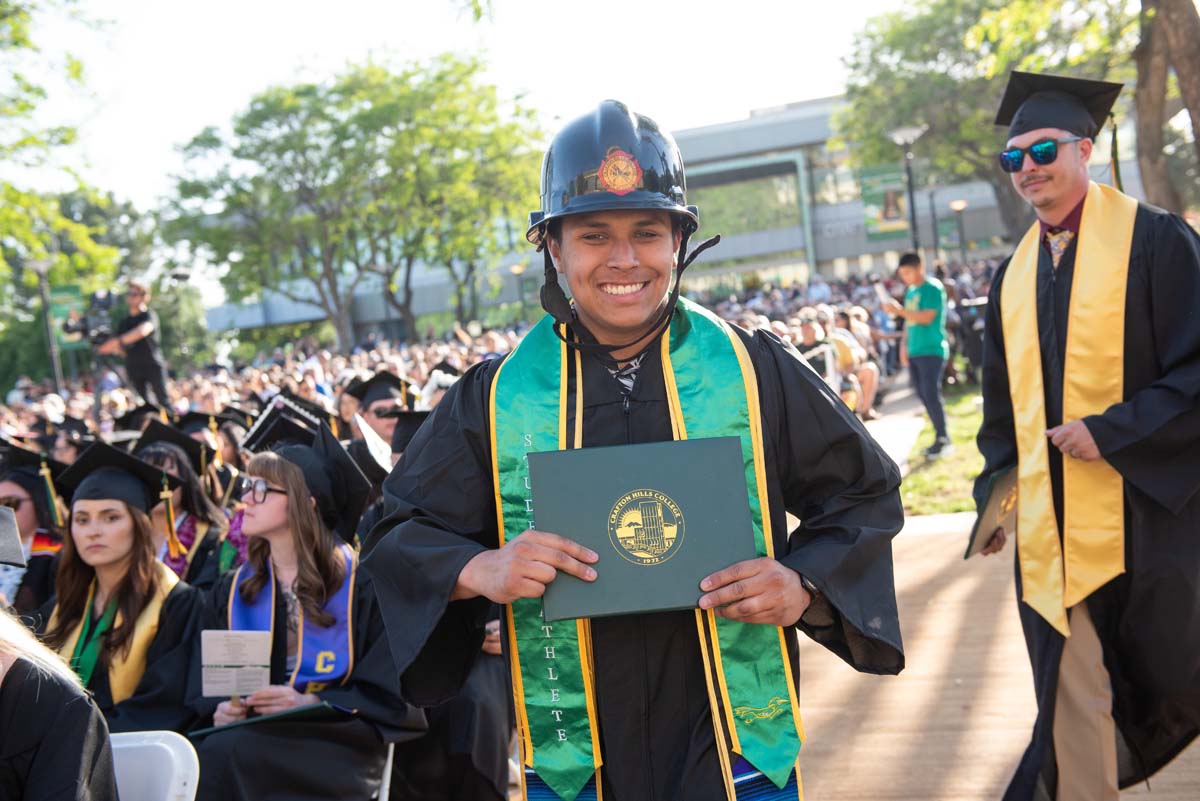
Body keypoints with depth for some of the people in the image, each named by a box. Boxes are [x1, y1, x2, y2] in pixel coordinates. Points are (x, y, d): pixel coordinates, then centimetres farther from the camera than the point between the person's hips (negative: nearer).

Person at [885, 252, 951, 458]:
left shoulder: (933, 288, -8)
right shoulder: (911, 291, 16)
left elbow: (927, 317, -18)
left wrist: (900, 310, -21)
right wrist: (905, 343, 11)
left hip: (931, 350, -8)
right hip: (914, 351, 8)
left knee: (931, 394, -11)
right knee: (923, 395, 7)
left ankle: (943, 439, -4)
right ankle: (940, 437, 13)